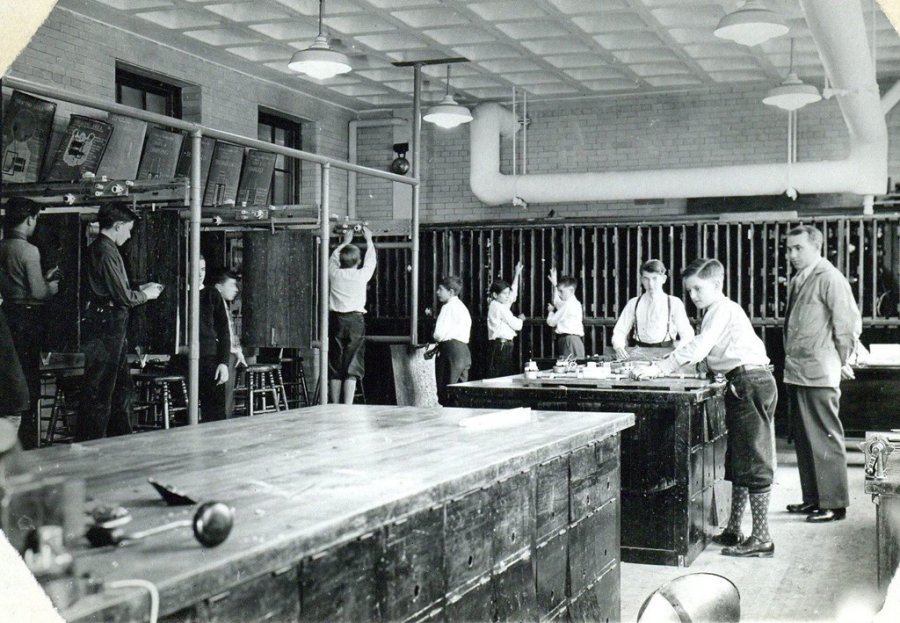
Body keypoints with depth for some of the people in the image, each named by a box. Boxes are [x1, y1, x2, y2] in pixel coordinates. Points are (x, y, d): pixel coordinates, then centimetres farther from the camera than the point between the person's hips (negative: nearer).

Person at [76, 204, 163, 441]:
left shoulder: (101, 248, 16)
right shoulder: (105, 251, -16)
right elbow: (123, 297, -17)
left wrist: (140, 289, 16)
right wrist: (145, 295, 0)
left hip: (110, 331, 11)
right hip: (104, 330, -11)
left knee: (122, 387, 18)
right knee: (98, 392, -5)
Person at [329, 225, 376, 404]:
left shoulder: (334, 274, 1)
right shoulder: (361, 275, -4)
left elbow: (333, 258, 24)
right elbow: (371, 259, 16)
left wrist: (345, 242, 38)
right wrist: (369, 239, 31)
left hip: (336, 320, 3)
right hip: (355, 321, -3)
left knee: (335, 368, 9)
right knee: (352, 368, -2)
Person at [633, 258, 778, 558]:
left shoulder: (723, 309, -11)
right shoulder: (717, 311, 20)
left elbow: (698, 347, -21)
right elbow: (701, 351, 21)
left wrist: (660, 368, -21)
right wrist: (663, 366, 10)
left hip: (751, 382, -11)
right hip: (743, 386, 11)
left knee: (753, 461, -8)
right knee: (738, 461, 14)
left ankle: (761, 539, -4)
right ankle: (733, 530, 22)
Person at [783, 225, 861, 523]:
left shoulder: (829, 278, -11)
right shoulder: (797, 281, 14)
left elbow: (850, 322, -12)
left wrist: (841, 361, -5)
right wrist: (790, 360, 16)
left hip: (819, 374, -9)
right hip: (795, 372, 9)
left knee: (824, 438, -3)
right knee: (803, 438, 14)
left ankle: (834, 504, 4)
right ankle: (813, 498, 24)